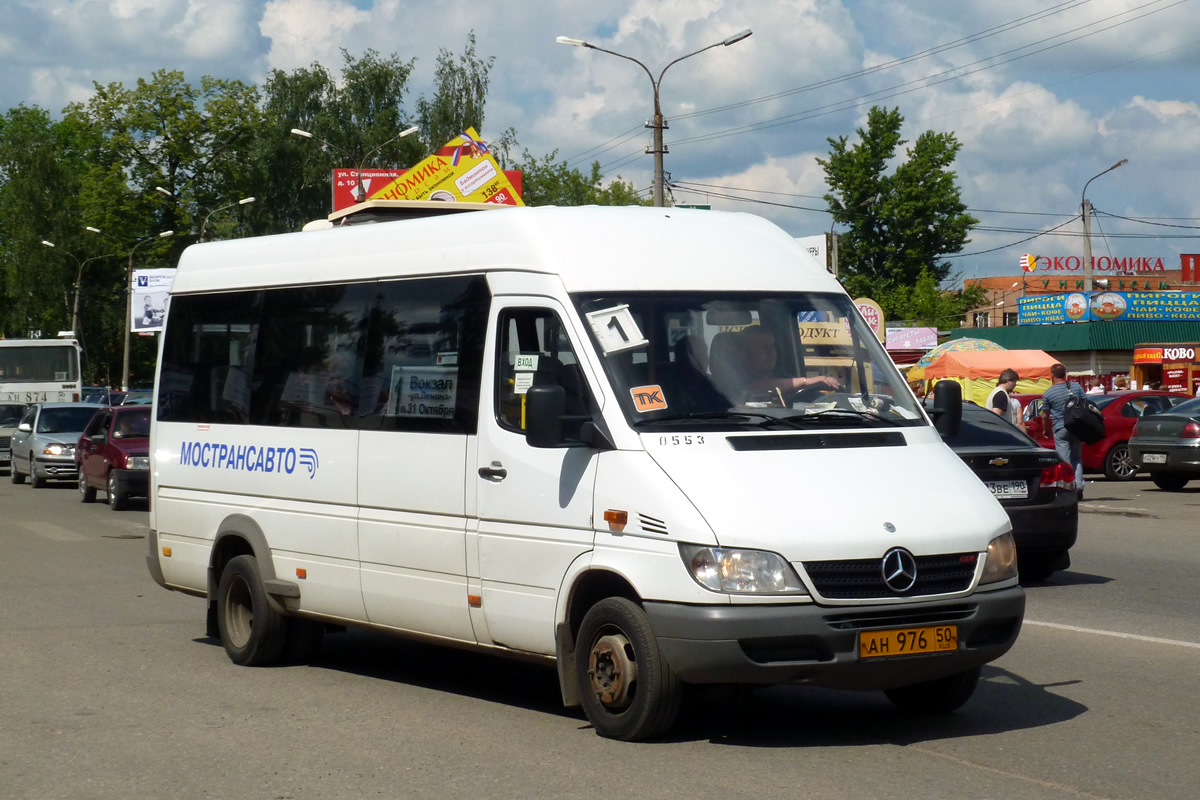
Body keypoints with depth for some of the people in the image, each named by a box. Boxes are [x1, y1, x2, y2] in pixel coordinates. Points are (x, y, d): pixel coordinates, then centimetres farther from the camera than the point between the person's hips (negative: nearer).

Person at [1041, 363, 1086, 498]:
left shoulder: (1048, 393, -5)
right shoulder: (1076, 387, 2)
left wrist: (1045, 429, 20)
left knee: (1065, 460, 1)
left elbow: (1045, 416, 2)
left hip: (1060, 429, -3)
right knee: (1076, 457, 15)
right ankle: (1079, 485, 0)